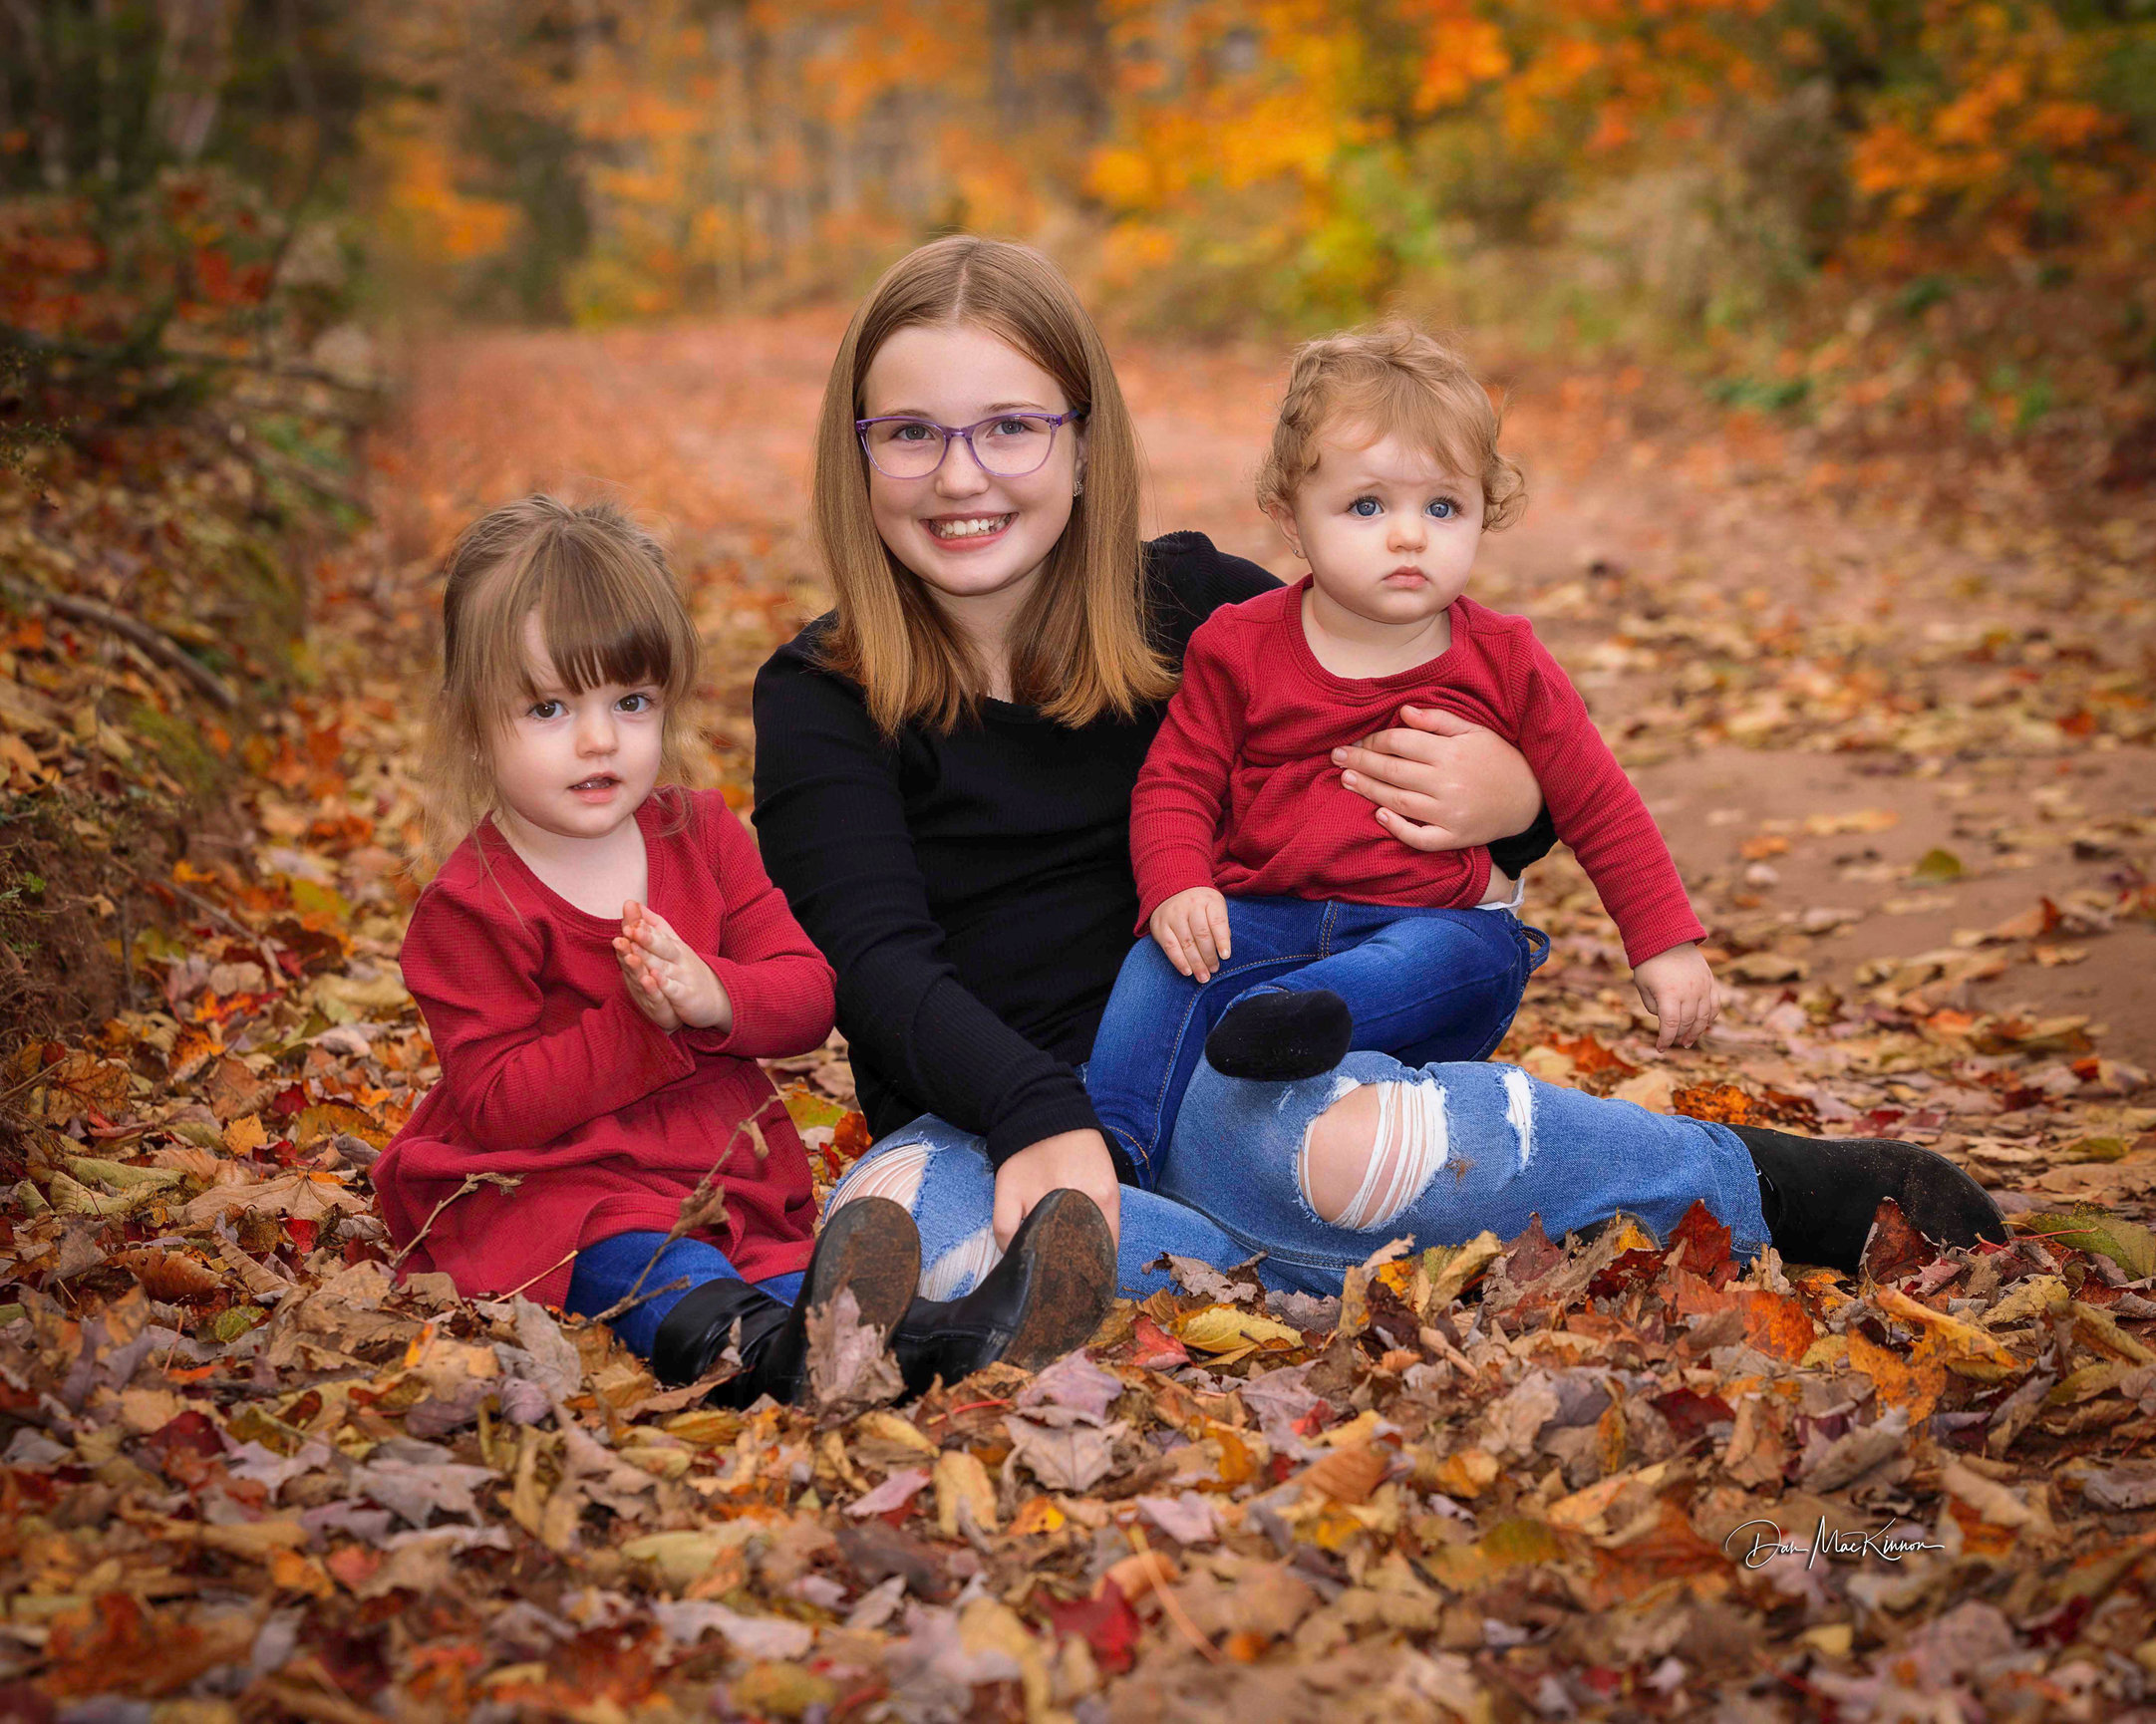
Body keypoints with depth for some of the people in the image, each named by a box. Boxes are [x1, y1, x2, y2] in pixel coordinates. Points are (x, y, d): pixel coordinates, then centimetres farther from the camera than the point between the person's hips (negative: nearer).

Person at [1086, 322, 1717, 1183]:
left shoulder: (1504, 665, 4)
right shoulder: (1238, 648, 2)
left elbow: (1600, 808, 9)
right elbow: (1175, 782, 3)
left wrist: (1666, 945, 3)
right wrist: (1176, 888, -18)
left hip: (1432, 924, 0)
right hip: (1259, 913, 1)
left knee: (1477, 954, -34)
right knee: (1169, 959, -28)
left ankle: (1290, 1016, -57)